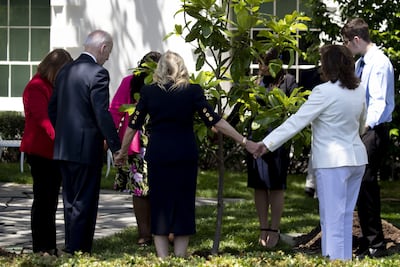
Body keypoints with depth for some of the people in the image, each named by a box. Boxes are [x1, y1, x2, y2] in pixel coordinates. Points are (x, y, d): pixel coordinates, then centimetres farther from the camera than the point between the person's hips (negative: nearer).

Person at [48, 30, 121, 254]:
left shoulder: (65, 71, 11)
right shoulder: (98, 73, -14)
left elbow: (52, 108, 16)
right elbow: (102, 114, -18)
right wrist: (116, 146, -14)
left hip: (64, 148, 8)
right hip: (87, 148, -8)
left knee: (71, 201, 15)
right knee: (84, 202, -2)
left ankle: (71, 248, 21)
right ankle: (78, 250, 0)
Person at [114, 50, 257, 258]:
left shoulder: (148, 92, 0)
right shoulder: (192, 91, -4)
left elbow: (133, 125, 4)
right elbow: (215, 121, -8)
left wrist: (123, 152, 17)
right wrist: (244, 142, -4)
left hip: (158, 154, 1)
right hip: (185, 155, -1)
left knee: (159, 205, 9)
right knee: (183, 206, 9)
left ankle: (162, 258, 6)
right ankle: (180, 256, 9)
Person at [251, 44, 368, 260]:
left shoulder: (324, 92, -16)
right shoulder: (359, 90, 5)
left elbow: (297, 121, -19)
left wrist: (268, 144, -18)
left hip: (333, 162, -7)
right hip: (357, 158, 7)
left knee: (332, 221, -6)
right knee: (346, 219, 14)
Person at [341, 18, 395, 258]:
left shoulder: (379, 63, -16)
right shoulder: (361, 63, 12)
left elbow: (379, 101, -25)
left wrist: (367, 124, -35)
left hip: (375, 130, -9)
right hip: (362, 129, 9)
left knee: (366, 182, -12)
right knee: (362, 183, 11)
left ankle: (376, 245, -8)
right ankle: (368, 240, 19)